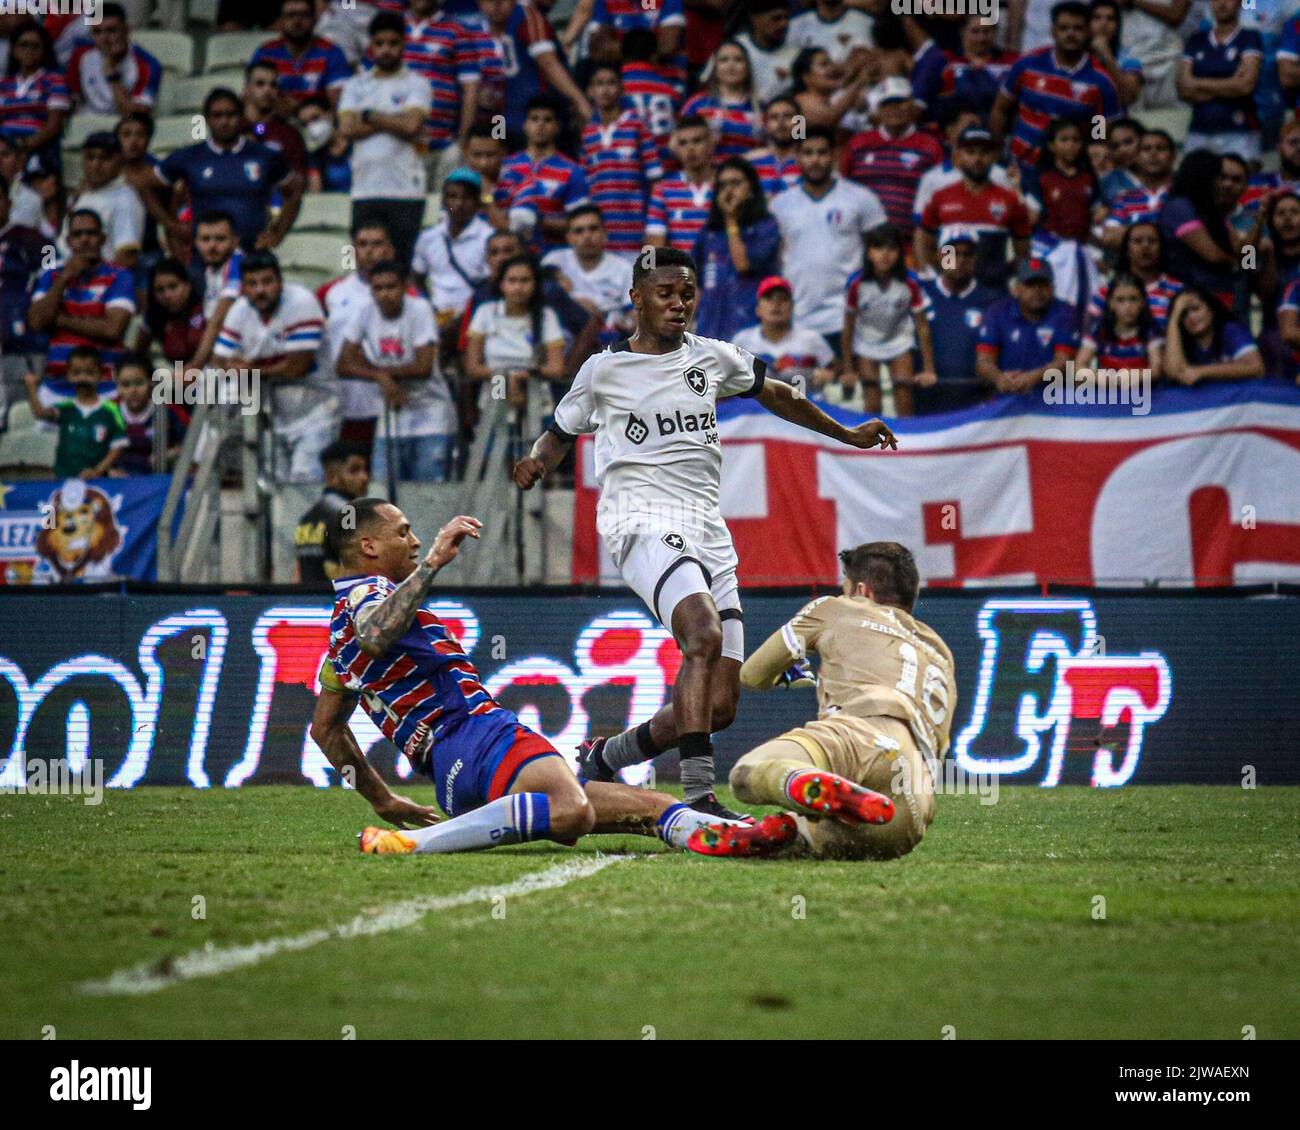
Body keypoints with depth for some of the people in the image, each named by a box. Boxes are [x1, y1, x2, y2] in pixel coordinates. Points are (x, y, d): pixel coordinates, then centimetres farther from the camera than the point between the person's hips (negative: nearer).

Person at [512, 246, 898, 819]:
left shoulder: (713, 358, 15)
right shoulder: (604, 370, 6)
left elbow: (775, 394, 31)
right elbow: (559, 433, 16)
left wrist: (846, 434, 36)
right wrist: (536, 462, -6)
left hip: (707, 530, 6)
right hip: (642, 521, -5)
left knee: (720, 706, -1)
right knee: (705, 635, -33)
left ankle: (604, 757, 21)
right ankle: (699, 795, -36)